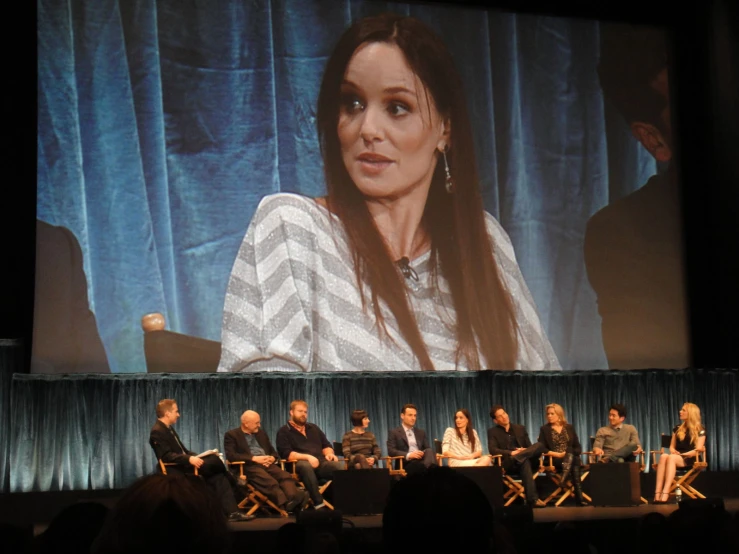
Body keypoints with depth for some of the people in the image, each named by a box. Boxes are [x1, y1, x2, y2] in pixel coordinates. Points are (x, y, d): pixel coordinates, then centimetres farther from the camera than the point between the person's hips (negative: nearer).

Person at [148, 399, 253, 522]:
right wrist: (189, 459, -33)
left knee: (217, 477, -13)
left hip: (184, 465, 9)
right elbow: (166, 456, -24)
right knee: (214, 460, -19)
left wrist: (196, 457, 4)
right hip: (177, 469, -9)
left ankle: (231, 512, -20)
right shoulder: (157, 431, -13)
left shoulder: (168, 428, 18)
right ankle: (231, 481, 12)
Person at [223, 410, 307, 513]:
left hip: (267, 464, 5)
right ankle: (286, 504, -55)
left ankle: (293, 500, -53)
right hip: (248, 466, -5)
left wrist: (272, 458, 0)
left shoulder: (261, 433, 25)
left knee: (286, 476, -28)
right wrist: (254, 458, -14)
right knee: (269, 482, -37)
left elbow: (273, 451, 27)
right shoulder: (231, 435, 7)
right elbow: (230, 455, -7)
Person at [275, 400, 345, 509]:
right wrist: (307, 457, -21)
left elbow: (326, 446, 25)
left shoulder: (314, 428, 26)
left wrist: (329, 454, 0)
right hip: (298, 464, -5)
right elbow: (287, 454, -7)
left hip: (321, 463, 5)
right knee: (306, 465, -43)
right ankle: (319, 504, -47)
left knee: (341, 466, -27)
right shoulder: (284, 431, 7)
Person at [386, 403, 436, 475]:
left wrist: (423, 453, -8)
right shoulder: (394, 432, 11)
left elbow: (427, 448, 19)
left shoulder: (421, 432, 27)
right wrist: (408, 455, -19)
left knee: (430, 451, -34)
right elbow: (391, 451, -3)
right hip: (406, 463, -4)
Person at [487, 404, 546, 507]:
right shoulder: (492, 432, 9)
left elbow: (529, 447, 17)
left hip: (524, 461, 4)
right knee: (525, 462, -41)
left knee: (539, 445, -28)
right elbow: (492, 450, -8)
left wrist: (524, 451, -11)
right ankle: (533, 499, -51)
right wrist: (511, 452, -24)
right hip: (507, 463, -4)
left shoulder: (520, 428, 21)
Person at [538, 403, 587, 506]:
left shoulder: (569, 428, 16)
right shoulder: (544, 429, 9)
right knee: (573, 466, -35)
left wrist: (568, 454, -11)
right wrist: (556, 454, -15)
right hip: (553, 460, -2)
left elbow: (578, 447, 11)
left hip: (571, 458, 2)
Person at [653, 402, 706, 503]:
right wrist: (673, 450, -3)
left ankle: (665, 494, -51)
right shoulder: (677, 429, 21)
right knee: (663, 456, -34)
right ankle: (657, 493, -48)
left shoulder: (700, 430, 4)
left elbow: (698, 449, -5)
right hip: (676, 457, 4)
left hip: (690, 459, -4)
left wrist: (682, 454, -16)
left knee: (671, 457, -38)